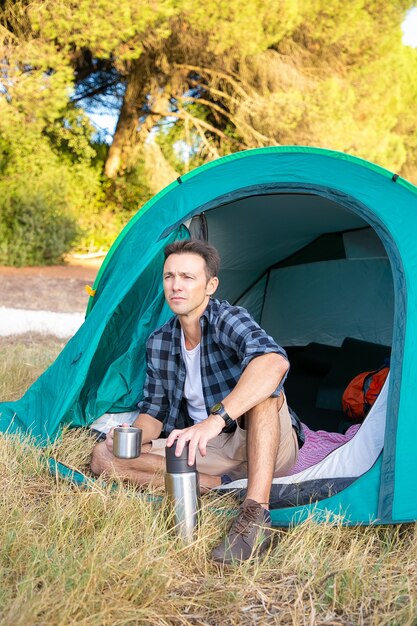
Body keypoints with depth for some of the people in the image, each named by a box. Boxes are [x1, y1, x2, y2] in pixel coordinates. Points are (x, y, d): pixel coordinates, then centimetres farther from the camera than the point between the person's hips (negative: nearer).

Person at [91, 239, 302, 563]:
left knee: (262, 390, -37)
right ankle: (219, 484, -17)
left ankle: (256, 513, -41)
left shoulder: (227, 318, -21)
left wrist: (216, 418, -54)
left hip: (267, 447, -6)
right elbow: (154, 410, 9)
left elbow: (274, 361, -43)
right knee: (104, 456, -10)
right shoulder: (159, 343, 1)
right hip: (206, 452, 6)